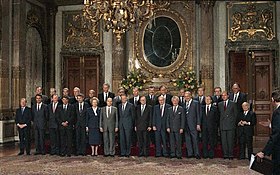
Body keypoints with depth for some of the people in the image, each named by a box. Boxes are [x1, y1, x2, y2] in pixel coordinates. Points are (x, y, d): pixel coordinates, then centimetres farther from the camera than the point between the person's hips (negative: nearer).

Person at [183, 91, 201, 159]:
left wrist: (198, 124, -9)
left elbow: (198, 114, -2)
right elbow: (183, 114, 14)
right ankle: (190, 153, 13)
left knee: (195, 139, -5)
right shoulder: (183, 104, 15)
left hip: (193, 124, -5)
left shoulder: (196, 103, 1)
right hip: (186, 125, 5)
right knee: (187, 140, 7)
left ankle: (196, 154, 2)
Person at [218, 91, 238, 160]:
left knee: (230, 140, -2)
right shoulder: (219, 104, 12)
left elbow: (236, 114, 6)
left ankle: (230, 155, 5)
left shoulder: (233, 104, 4)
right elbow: (219, 114, 14)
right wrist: (220, 122, 5)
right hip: (222, 125, 3)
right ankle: (225, 154, 10)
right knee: (223, 141, 3)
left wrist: (234, 122, 1)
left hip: (231, 125, -3)